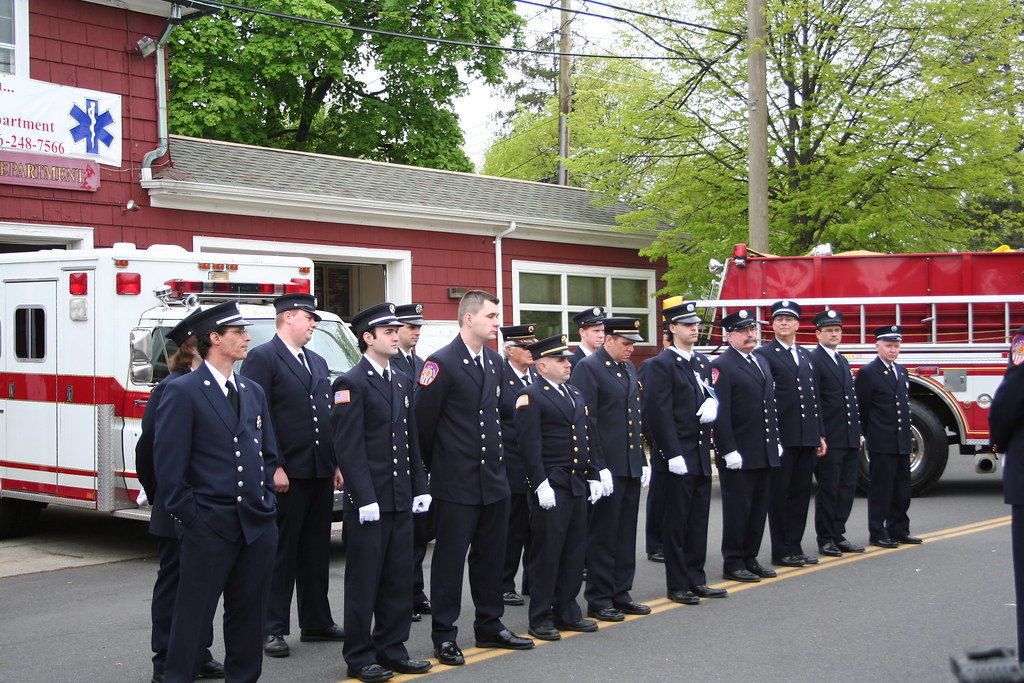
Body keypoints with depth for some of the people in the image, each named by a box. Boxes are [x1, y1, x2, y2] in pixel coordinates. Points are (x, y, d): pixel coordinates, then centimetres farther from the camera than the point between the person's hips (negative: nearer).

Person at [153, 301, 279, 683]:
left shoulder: (253, 392, 15)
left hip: (258, 525, 6)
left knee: (249, 613, 13)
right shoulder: (182, 392, -7)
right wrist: (187, 517, -10)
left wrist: (266, 500, 9)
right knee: (193, 614, 2)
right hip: (210, 525, -6)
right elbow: (168, 464, -10)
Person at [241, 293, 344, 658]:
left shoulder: (318, 362, 18)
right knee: (280, 552, 0)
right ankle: (273, 629, 8)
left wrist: (337, 464, 13)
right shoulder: (262, 358, -7)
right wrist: (273, 468, -18)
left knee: (316, 551, 14)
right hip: (286, 475, -7)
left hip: (321, 474, 7)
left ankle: (317, 622, 23)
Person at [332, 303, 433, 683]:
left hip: (401, 498, 7)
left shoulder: (401, 380, 14)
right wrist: (365, 498, -18)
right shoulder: (351, 383, -10)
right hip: (369, 500, -7)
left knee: (399, 578, 12)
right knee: (364, 580, 2)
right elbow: (348, 447, -14)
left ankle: (391, 650, 22)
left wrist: (420, 487, 11)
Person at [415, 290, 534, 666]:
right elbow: (424, 421, -11)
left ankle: (489, 626, 28)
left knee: (491, 556, 15)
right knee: (450, 558, 2)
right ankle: (444, 635, 11)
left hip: (493, 479, 7)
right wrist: (434, 467, -1)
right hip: (456, 483, -7)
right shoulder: (441, 363, -14)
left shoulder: (494, 360, 10)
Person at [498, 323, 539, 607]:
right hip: (512, 467, -5)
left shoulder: (540, 376, 9)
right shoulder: (498, 377, -10)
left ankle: (534, 581, 25)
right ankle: (504, 586, 15)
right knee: (512, 528, 3)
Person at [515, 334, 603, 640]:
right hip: (550, 487, -8)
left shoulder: (575, 395, 17)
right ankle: (540, 619, 8)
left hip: (578, 486, 8)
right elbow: (529, 446, -14)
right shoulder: (530, 397, -8)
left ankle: (567, 612, 22)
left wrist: (593, 476, 14)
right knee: (546, 553, -1)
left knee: (575, 551, 11)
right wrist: (541, 485, -19)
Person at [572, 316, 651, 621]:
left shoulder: (628, 368, 15)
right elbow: (587, 421, -15)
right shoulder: (588, 367, -10)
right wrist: (599, 467, -18)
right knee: (603, 535, 1)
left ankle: (620, 594, 22)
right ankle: (598, 600, 10)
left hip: (632, 466, 8)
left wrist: (643, 461, 16)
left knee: (626, 533, 13)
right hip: (608, 466, -8)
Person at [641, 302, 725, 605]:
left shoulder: (703, 362, 14)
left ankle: (696, 580, 21)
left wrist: (712, 404, -1)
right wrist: (673, 455, -18)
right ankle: (677, 585, 10)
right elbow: (659, 414, -15)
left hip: (701, 456, 7)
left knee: (699, 520, 12)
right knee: (676, 522, 2)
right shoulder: (661, 364, -10)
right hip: (677, 459, -7)